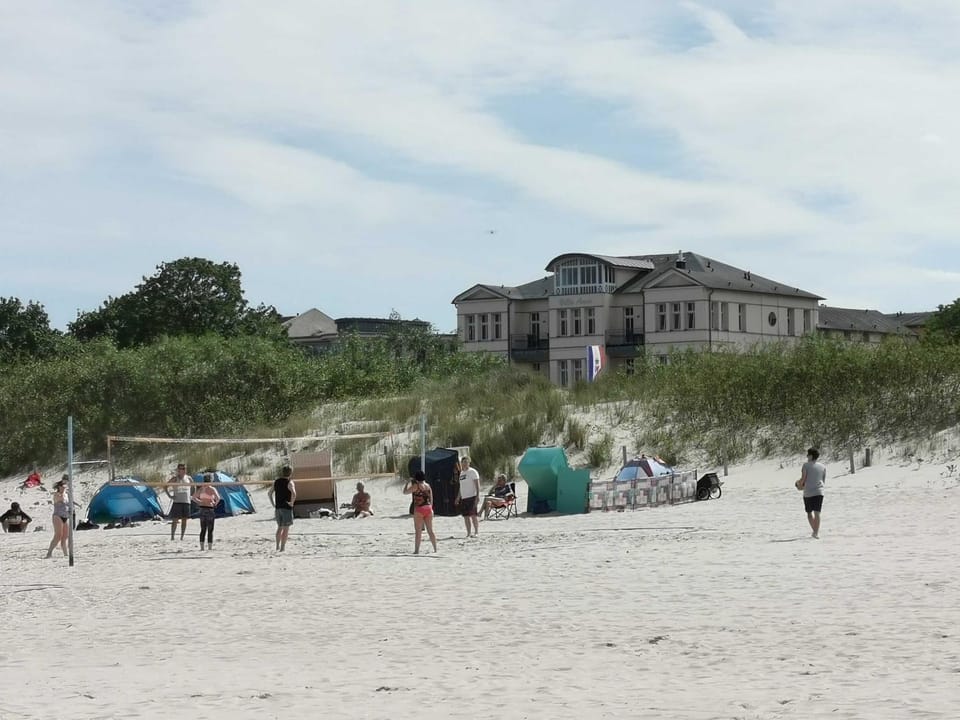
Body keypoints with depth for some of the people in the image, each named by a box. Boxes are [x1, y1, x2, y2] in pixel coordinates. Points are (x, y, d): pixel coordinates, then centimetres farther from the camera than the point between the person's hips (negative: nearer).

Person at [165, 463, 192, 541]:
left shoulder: (188, 478, 8)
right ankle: (172, 536, -1)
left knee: (184, 520, 4)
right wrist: (169, 495, -7)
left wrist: (191, 496, 13)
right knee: (175, 520, -6)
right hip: (177, 502, -3)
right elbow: (165, 486, 2)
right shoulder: (175, 478, -2)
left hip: (186, 502, 3)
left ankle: (182, 537, 10)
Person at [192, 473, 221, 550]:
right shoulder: (212, 489, -10)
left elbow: (194, 497, 10)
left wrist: (199, 502, 13)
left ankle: (202, 547, 11)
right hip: (210, 509, -5)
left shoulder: (200, 489, 5)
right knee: (210, 530, 2)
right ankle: (210, 547, 0)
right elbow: (218, 498, -22)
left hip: (202, 509, 5)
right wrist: (216, 503, -4)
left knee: (203, 530, 12)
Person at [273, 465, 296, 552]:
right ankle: (283, 547, 0)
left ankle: (278, 545, 23)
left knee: (279, 527, 20)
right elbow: (294, 493, -29)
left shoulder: (276, 482, 9)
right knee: (286, 528, 1)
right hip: (287, 508, -6)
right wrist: (292, 502, -15)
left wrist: (273, 504, 13)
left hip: (278, 507, 6)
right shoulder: (289, 482, -12)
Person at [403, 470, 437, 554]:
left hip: (419, 509, -6)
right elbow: (431, 499, 12)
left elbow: (405, 492, -6)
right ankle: (435, 549, 13)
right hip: (428, 509, 6)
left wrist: (409, 482, 4)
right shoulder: (428, 486, 8)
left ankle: (416, 550, -2)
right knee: (430, 531, 12)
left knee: (418, 531, -1)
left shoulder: (416, 486, -9)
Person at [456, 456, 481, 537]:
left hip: (471, 497, -7)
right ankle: (468, 533, 9)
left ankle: (476, 532, -5)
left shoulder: (472, 472, -4)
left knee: (473, 515, -9)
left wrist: (478, 495, -18)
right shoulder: (461, 473, 18)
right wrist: (458, 497, 22)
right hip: (463, 497, 7)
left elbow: (477, 484, -9)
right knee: (466, 516, 5)